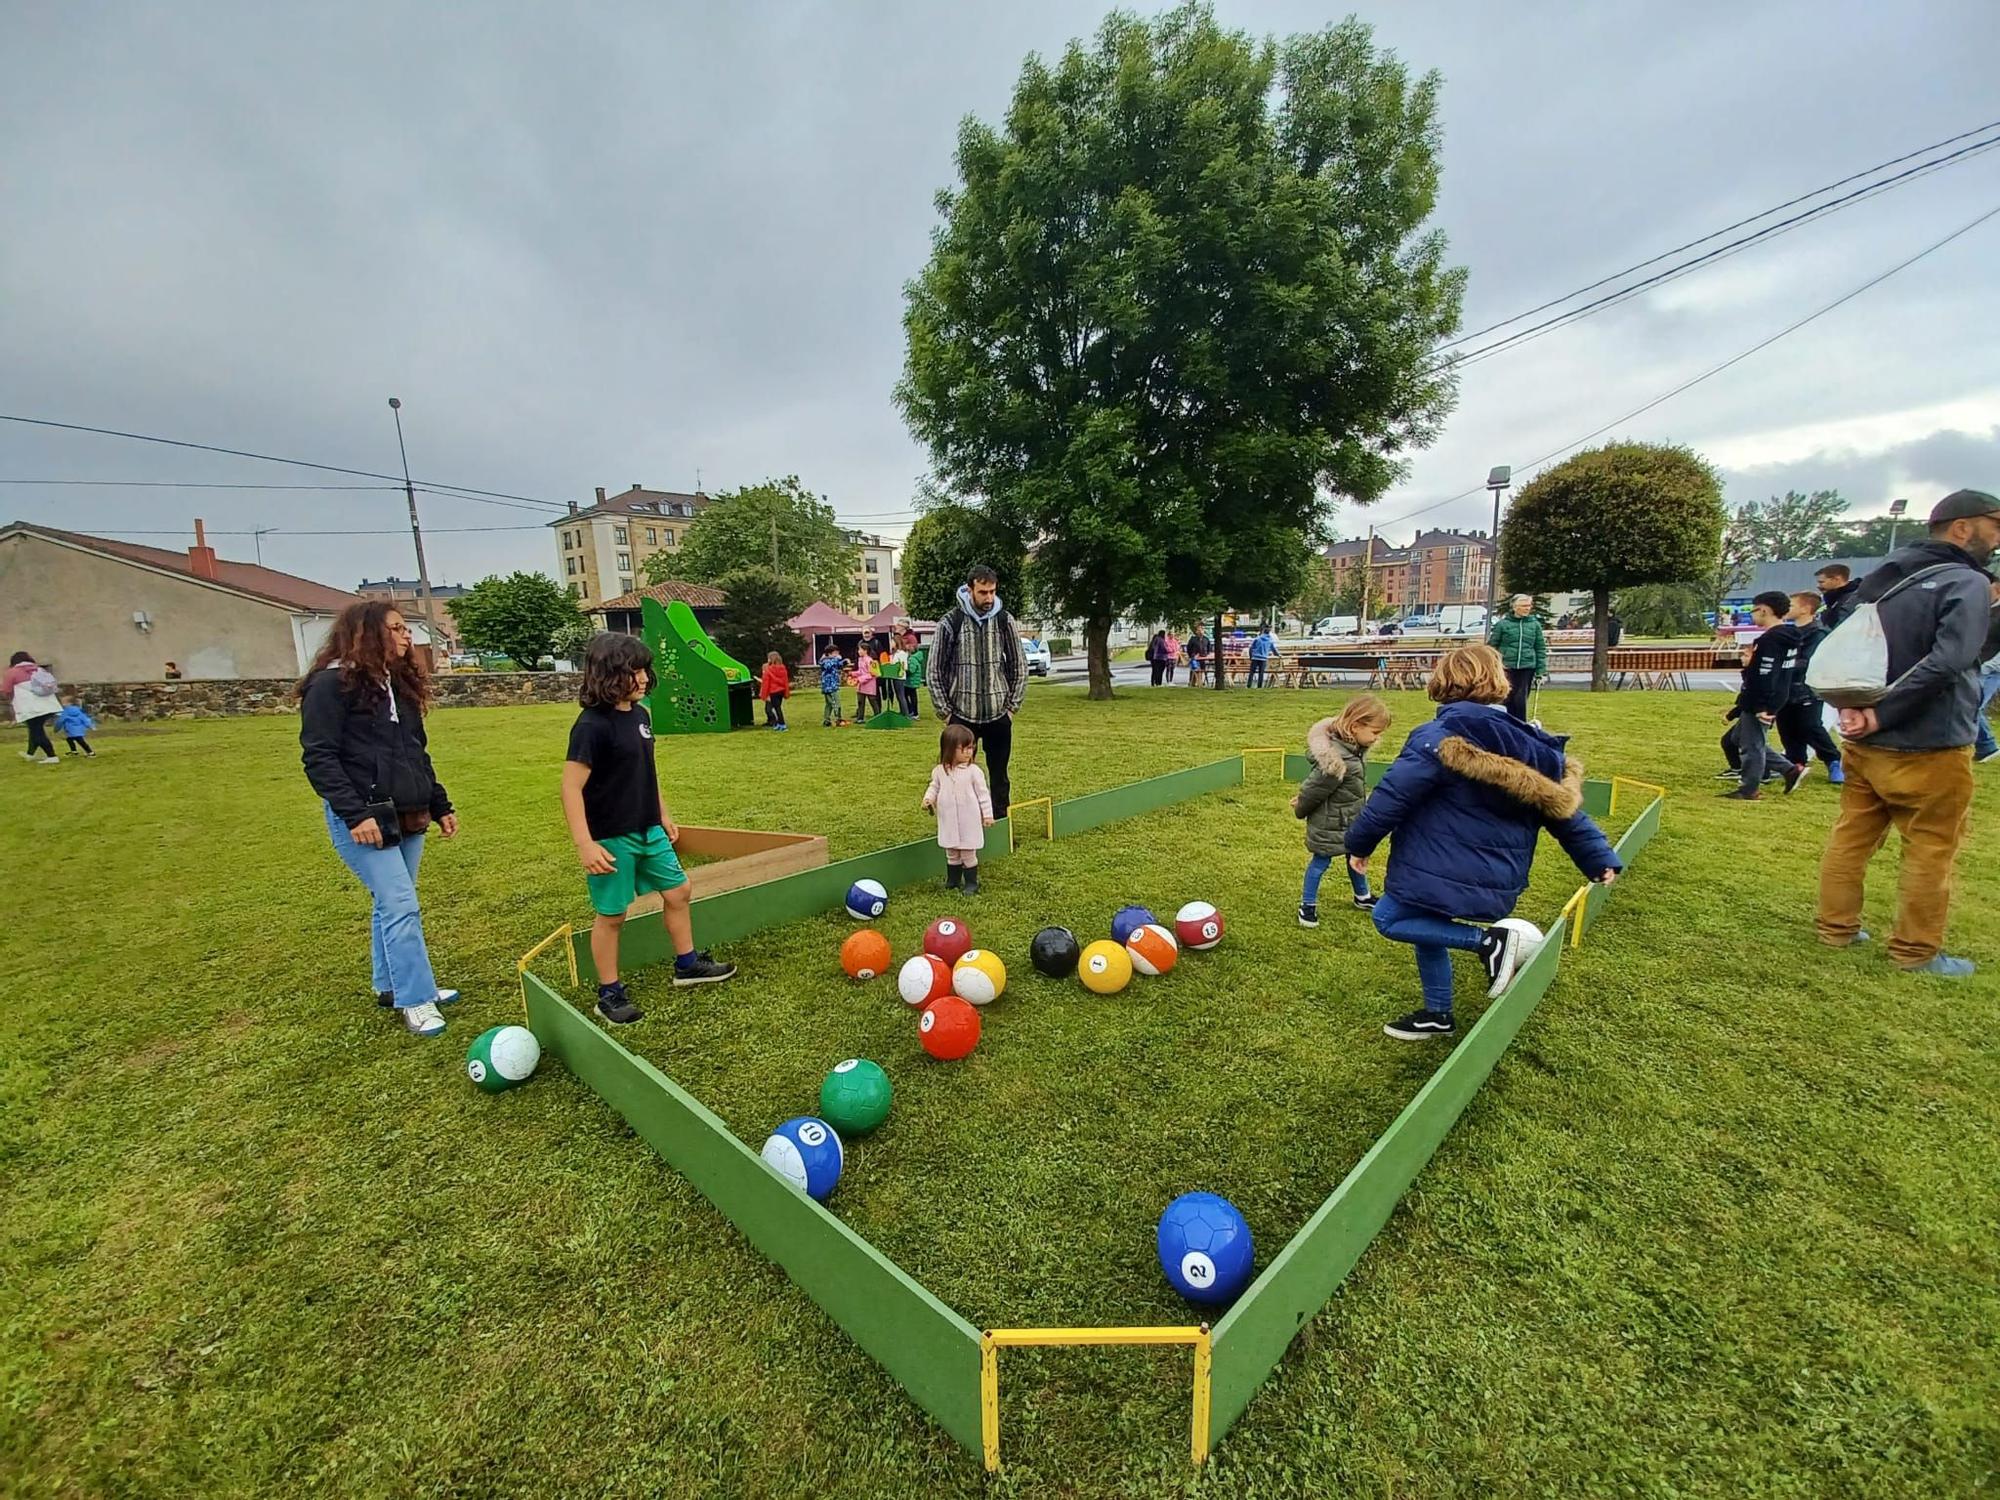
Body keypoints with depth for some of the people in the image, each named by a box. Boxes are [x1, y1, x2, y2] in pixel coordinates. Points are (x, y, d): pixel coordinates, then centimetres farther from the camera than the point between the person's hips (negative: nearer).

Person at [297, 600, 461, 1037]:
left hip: (408, 817, 8)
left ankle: (390, 984, 29)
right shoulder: (332, 684, -9)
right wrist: (355, 813, -22)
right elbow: (319, 757, -14)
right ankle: (415, 1001, 2)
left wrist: (439, 806, 17)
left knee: (391, 905, 16)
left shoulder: (399, 683, 14)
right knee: (401, 906, -8)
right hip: (364, 818, -8)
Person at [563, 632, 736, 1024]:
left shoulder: (640, 714, 4)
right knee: (611, 915, 6)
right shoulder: (592, 725, -20)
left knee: (677, 891, 15)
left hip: (648, 831, 8)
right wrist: (585, 844, -24)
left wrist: (664, 816, 19)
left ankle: (687, 964, 33)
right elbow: (571, 788, -20)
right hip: (611, 838, -8)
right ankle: (609, 994, 23)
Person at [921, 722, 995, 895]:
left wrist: (987, 814, -5)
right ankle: (952, 881, 32)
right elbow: (934, 787, 11)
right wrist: (928, 798, -8)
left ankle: (971, 883, 22)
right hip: (949, 821, 3)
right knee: (951, 854, 17)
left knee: (968, 853, 7)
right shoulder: (939, 771, -3)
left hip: (969, 821, -3)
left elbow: (983, 794, -6)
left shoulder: (974, 771, -11)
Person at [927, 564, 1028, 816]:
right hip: (962, 716, -2)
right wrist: (945, 711, -3)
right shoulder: (950, 622, -6)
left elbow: (1019, 666, 8)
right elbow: (933, 671, -1)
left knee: (999, 777, 11)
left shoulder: (1004, 620, 0)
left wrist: (1012, 706, 3)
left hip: (998, 716, 2)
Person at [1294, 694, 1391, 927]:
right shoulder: (1337, 762, -36)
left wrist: (1302, 800, 7)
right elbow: (1313, 789, -22)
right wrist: (1300, 810, -5)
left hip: (1352, 822, 9)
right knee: (1321, 862, 7)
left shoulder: (1353, 747, -5)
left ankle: (1362, 896, 47)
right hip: (1330, 826, -9)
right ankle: (1307, 905, 24)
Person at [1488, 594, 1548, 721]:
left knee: (1521, 699, -2)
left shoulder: (1535, 624, 8)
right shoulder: (1502, 624, 0)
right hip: (1507, 667, -1)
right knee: (1508, 699, 2)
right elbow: (1492, 646, 2)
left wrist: (1541, 671, 5)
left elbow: (1541, 649, 10)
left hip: (1527, 667, 1)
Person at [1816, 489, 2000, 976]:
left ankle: (1835, 927, 25)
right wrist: (1882, 713, -21)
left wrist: (1852, 706, -6)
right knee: (1931, 852, 7)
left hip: (1864, 743, 7)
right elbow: (1948, 661, -26)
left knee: (1851, 835, 15)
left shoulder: (1882, 578, 8)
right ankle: (1916, 952, 17)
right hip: (1927, 750, -6)